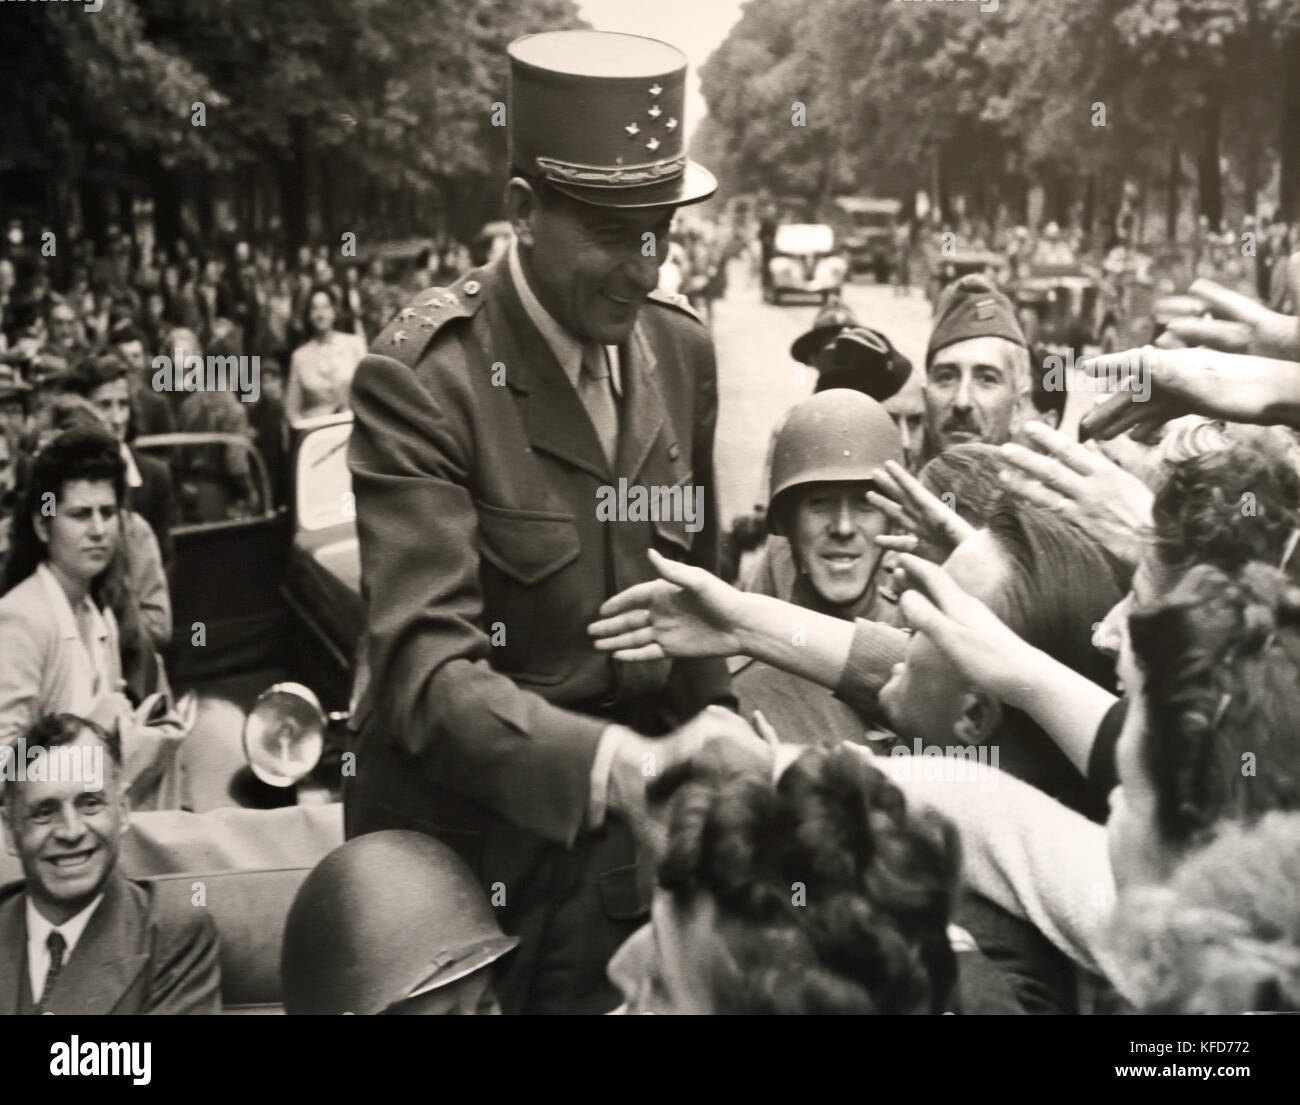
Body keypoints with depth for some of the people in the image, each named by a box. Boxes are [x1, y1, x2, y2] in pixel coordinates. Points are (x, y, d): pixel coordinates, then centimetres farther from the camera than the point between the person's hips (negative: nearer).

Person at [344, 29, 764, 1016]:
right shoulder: (421, 377, -19)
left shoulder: (682, 349, 1)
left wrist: (713, 719, -5)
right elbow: (425, 666, -26)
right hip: (466, 818, -4)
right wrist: (612, 761, -40)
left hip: (619, 830, 5)